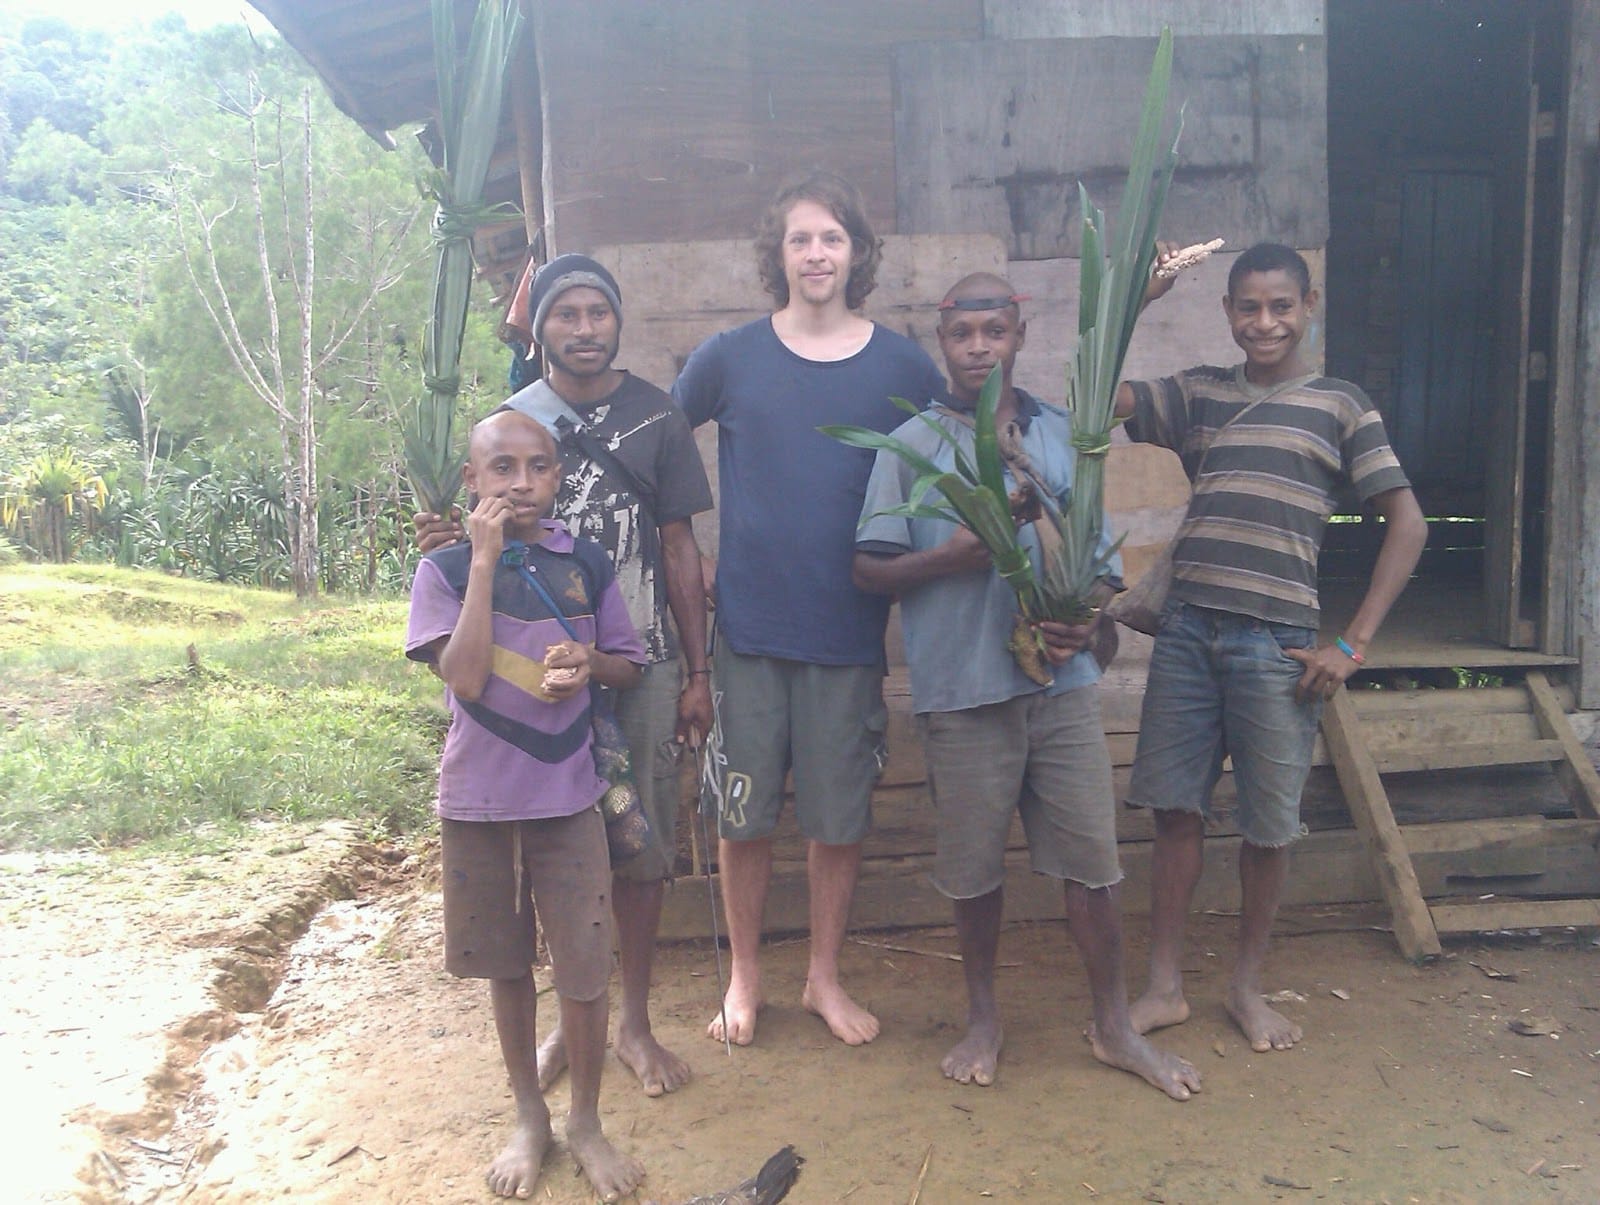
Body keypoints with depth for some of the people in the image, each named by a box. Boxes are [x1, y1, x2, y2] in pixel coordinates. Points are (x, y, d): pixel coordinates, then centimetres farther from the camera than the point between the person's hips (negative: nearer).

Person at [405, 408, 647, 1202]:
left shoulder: (585, 563, 1)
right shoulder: (446, 569, -5)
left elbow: (628, 666, 10)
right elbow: (465, 678, -19)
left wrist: (586, 660, -13)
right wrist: (485, 560, -19)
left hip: (567, 796, 1)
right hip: (477, 800, 0)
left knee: (584, 971, 3)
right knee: (505, 964, 15)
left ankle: (586, 1123, 26)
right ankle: (528, 1118, 35)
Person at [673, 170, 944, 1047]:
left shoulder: (903, 367, 2)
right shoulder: (730, 358, 2)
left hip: (850, 627, 1)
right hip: (748, 623, 0)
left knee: (839, 816, 9)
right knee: (743, 812, 8)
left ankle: (824, 977, 29)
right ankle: (744, 976, 28)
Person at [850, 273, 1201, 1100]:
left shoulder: (1061, 436, 9)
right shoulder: (911, 446, 1)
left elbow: (1098, 554, 11)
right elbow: (869, 569, 0)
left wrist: (1089, 618, -10)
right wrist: (950, 557, -17)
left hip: (1061, 681, 2)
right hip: (963, 688, -2)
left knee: (1091, 856, 6)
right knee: (974, 867, 10)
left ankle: (1114, 1028, 25)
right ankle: (983, 1017, 32)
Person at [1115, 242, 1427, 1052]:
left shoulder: (1341, 406, 5)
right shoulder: (1198, 394, 11)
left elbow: (1406, 523, 1)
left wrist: (1353, 645, -5)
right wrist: (1136, 298, -6)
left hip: (1277, 644, -2)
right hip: (1187, 632, 2)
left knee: (1269, 827, 7)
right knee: (1176, 810, 5)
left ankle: (1247, 986, 27)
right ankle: (1164, 987, 19)